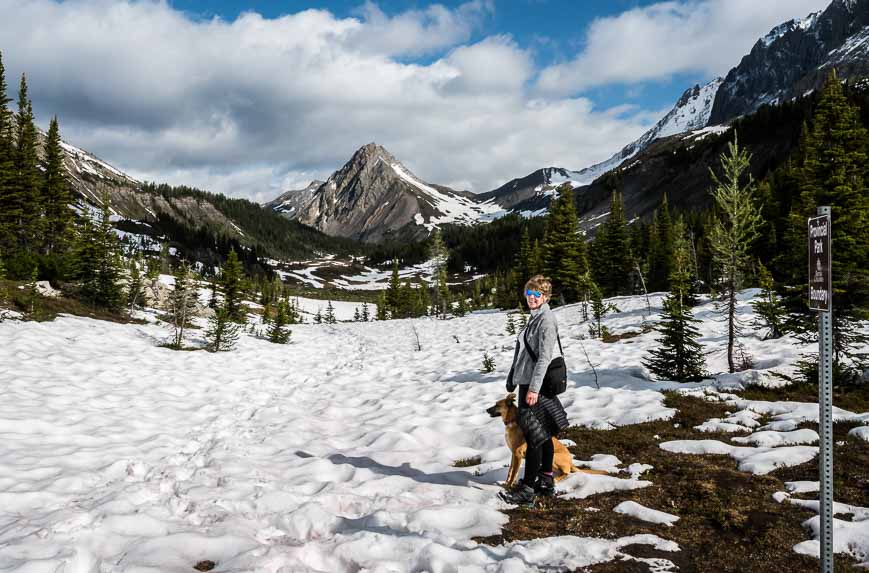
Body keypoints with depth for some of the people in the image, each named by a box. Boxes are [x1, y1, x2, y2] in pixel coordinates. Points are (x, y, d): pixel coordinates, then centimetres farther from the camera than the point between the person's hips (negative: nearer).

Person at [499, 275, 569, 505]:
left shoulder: (546, 319, -12)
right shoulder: (535, 318, 17)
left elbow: (545, 356, -19)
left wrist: (534, 388, -23)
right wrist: (513, 382, 21)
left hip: (536, 385, -10)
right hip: (528, 383, 10)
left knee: (534, 436, -6)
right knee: (543, 436, 14)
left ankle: (527, 488, -1)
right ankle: (546, 482, 23)